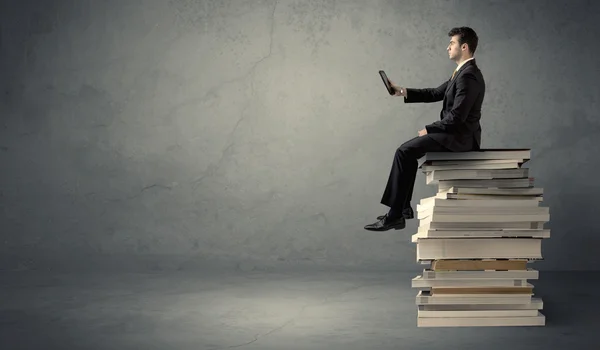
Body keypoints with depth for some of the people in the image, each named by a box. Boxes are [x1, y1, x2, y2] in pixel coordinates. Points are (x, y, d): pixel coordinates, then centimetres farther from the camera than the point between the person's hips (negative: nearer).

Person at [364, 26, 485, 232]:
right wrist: (403, 91, 8)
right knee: (407, 151, 16)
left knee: (404, 152, -14)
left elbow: (457, 117, -24)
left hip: (459, 137, -11)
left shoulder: (468, 76, -20)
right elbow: (436, 93, 17)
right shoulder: (463, 72, 13)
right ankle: (403, 207, 16)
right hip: (456, 133, 11)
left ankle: (395, 215, -11)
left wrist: (429, 130, -13)